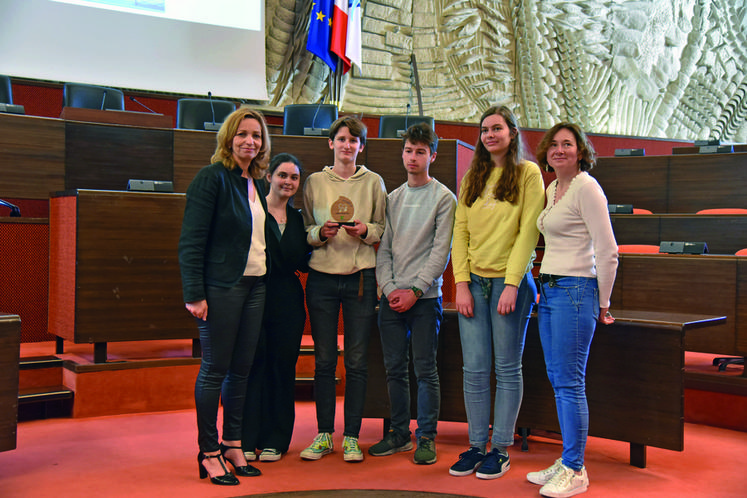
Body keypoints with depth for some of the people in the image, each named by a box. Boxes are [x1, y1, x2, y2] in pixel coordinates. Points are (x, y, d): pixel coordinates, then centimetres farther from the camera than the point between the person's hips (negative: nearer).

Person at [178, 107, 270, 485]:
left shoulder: (257, 184, 14)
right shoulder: (212, 178, -7)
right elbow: (191, 240, -12)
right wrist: (194, 293, -18)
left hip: (254, 286, 7)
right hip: (220, 287, -7)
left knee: (241, 369, 11)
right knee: (215, 369, 0)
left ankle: (233, 445, 22)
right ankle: (209, 453, 11)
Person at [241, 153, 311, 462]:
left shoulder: (298, 219, 14)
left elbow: (304, 263, 11)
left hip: (288, 301, 4)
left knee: (283, 367, 7)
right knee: (253, 365, -1)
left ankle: (275, 440, 16)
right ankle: (247, 440, 10)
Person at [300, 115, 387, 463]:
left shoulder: (373, 182, 7)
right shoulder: (315, 182, 8)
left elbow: (384, 229, 9)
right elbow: (305, 231, 11)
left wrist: (365, 231, -10)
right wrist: (321, 233, -9)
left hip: (361, 278, -1)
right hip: (322, 278, 1)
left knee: (357, 361, 1)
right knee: (324, 359, 4)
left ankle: (352, 437, 11)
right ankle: (324, 435, 15)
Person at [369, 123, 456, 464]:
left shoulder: (444, 197, 1)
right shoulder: (392, 198, 14)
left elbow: (441, 250, -6)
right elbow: (383, 248, 11)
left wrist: (415, 289, -12)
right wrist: (389, 288, -3)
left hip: (425, 296, -4)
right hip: (391, 296, 4)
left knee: (425, 369, -2)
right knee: (395, 369, 8)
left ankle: (426, 437, 8)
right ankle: (399, 434, 19)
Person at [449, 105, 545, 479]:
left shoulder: (528, 174, 0)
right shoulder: (472, 178, 14)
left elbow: (528, 232, -6)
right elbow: (460, 231, 9)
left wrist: (512, 285, -13)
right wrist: (462, 283, -1)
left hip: (510, 281, -4)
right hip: (473, 281, 4)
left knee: (507, 368, 3)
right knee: (475, 370, 4)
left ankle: (501, 449, 11)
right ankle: (476, 445, 14)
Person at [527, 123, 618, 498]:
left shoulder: (586, 187, -11)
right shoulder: (552, 189, 16)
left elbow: (607, 251, -12)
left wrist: (603, 304, -8)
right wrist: (545, 287, 17)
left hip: (575, 291, -9)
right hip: (549, 291, 9)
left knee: (569, 383, -6)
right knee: (558, 380, 12)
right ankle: (566, 462, 21)